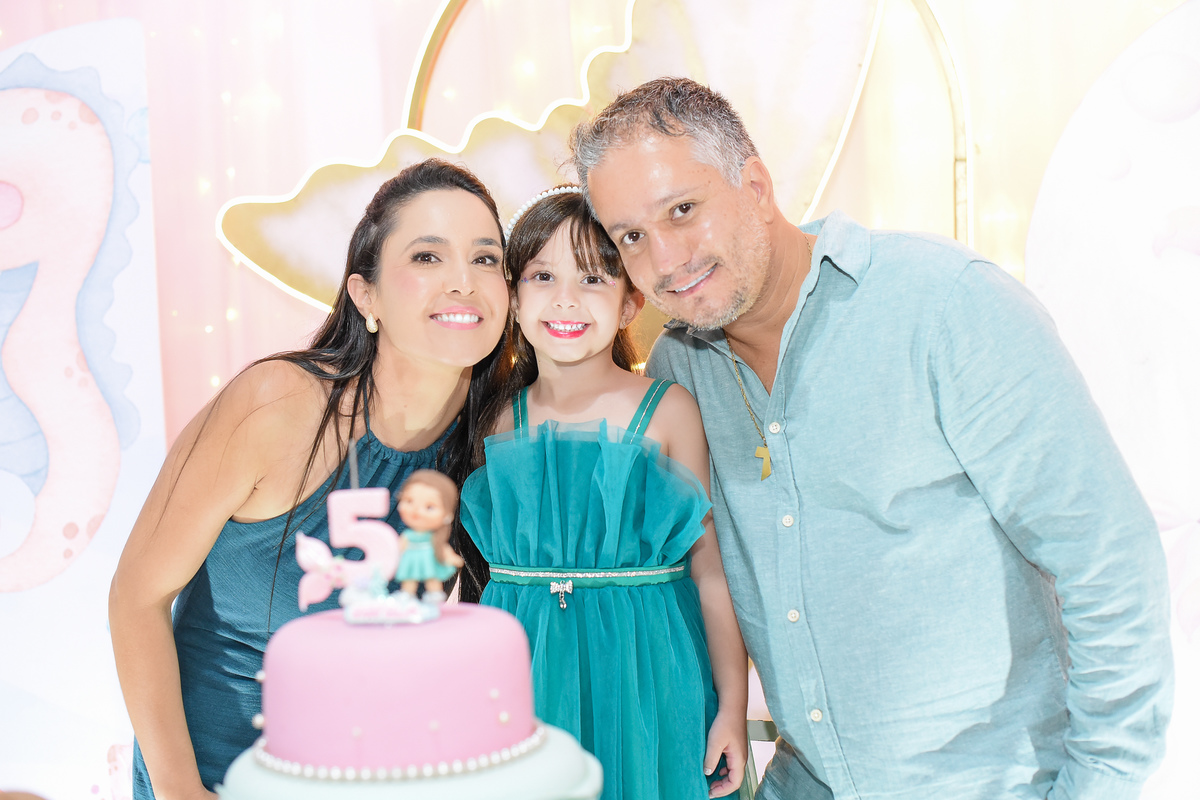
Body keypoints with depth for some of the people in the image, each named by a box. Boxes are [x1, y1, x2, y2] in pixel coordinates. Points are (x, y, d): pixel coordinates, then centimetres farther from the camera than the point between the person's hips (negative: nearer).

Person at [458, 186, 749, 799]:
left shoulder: (668, 410, -5)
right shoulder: (498, 420, 2)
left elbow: (711, 564, -3)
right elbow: (474, 568, 11)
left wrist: (733, 705, -4)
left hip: (644, 681, -2)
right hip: (525, 677, 2)